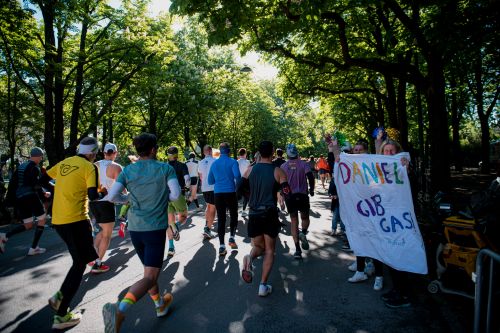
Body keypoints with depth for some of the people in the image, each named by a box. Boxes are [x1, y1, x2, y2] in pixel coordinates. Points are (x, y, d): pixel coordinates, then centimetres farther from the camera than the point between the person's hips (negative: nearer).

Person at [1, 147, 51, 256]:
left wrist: (10, 197, 18)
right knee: (42, 219, 7)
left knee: (28, 225, 16)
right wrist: (44, 193, 0)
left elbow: (12, 183, 14)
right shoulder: (34, 168, -9)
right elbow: (36, 185, -16)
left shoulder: (20, 167, 15)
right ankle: (33, 248, 5)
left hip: (19, 199, 8)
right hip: (31, 197, -8)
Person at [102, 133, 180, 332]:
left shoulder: (128, 170, 2)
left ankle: (160, 304, 36)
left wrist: (129, 200, 16)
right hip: (156, 228, -5)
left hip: (134, 228, 5)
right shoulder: (165, 169, -6)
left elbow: (112, 196, -3)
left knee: (149, 270, 22)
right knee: (149, 277, -5)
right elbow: (175, 194, -14)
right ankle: (120, 309, -27)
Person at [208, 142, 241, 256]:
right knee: (233, 215, 17)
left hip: (218, 193, 3)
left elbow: (210, 181, 14)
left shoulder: (214, 164, 10)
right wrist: (237, 186, 0)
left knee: (221, 219, 5)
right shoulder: (232, 162, -3)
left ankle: (222, 246, 3)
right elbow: (237, 176, -18)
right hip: (230, 192, -3)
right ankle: (231, 238, 11)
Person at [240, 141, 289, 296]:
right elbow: (287, 193, -10)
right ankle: (263, 285, 7)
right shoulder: (278, 171, -6)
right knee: (269, 250, 12)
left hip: (254, 214, 2)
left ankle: (249, 258, -14)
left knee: (258, 246, 19)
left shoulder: (250, 170, 2)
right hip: (270, 214, -2)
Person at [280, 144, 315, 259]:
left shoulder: (283, 166, 2)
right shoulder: (304, 164, -2)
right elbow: (310, 177, -13)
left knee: (294, 222, 9)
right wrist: (311, 190, 2)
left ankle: (297, 249, 5)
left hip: (289, 196, 1)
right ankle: (303, 233, -13)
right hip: (302, 195, -1)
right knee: (305, 217, 19)